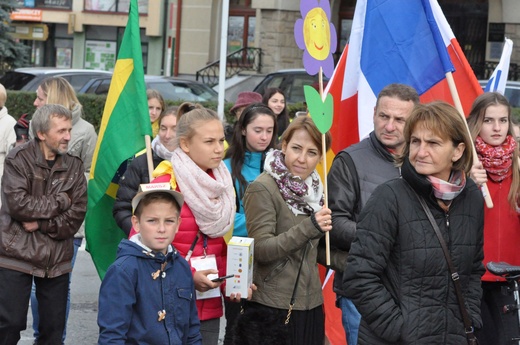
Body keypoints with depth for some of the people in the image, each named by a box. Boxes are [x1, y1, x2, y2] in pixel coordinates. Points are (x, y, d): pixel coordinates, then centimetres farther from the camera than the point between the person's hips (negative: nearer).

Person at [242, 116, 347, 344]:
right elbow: (261, 250, -18)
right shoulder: (262, 189, -11)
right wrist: (309, 227, -28)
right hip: (272, 308, -6)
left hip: (311, 305, 7)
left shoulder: (313, 189, 10)